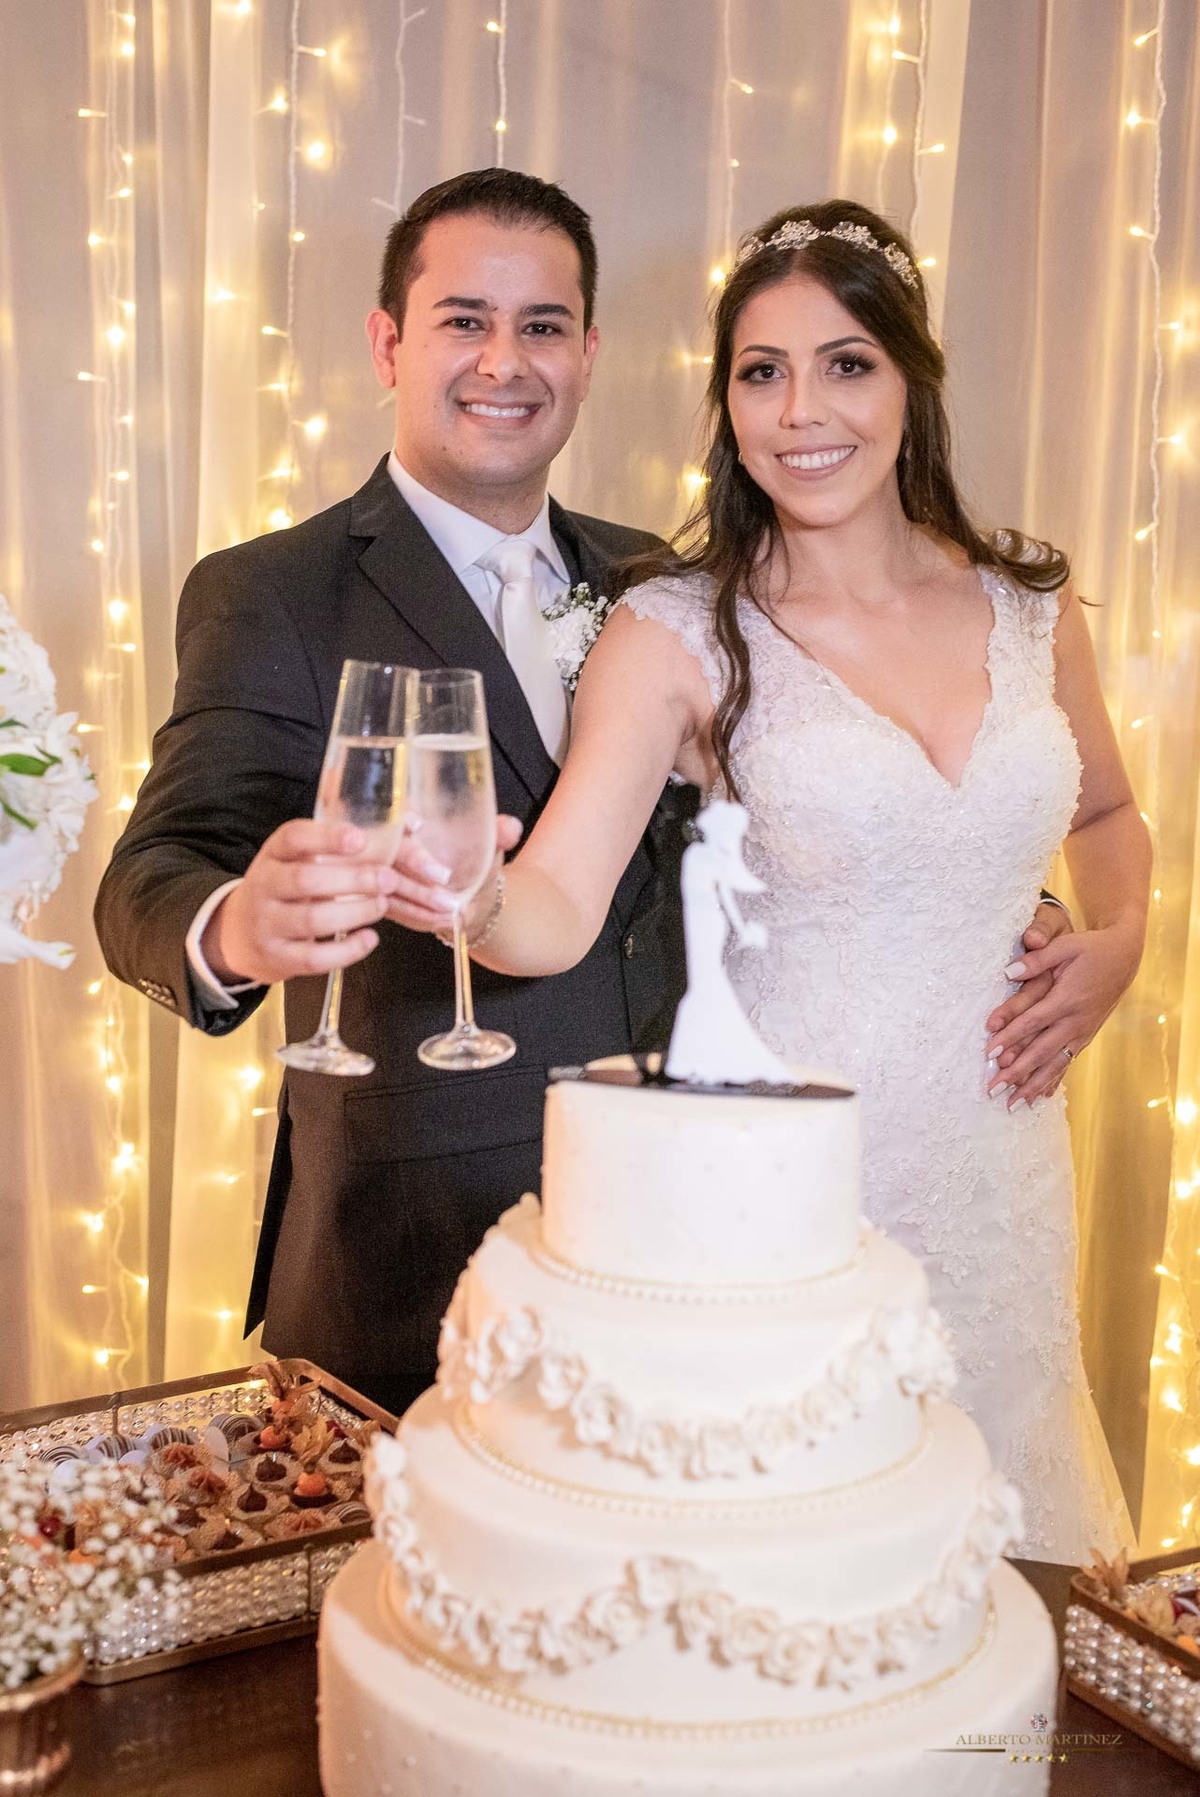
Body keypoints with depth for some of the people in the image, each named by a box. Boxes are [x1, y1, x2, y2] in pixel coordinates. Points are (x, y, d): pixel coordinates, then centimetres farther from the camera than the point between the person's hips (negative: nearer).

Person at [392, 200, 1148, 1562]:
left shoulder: (1030, 608, 3)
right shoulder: (678, 632, -9)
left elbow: (1104, 811, 21)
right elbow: (560, 907, -20)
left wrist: (1119, 941, 3)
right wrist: (475, 897, -41)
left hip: (991, 1164, 4)